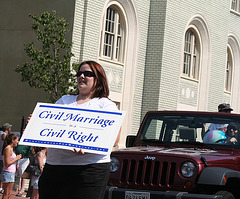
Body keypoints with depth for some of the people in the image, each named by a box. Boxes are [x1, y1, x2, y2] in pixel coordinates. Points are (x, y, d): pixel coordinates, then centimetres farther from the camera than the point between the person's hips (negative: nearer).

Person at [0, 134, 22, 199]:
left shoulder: (10, 149, 15)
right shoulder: (8, 149, -14)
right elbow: (7, 163, -20)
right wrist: (16, 158, -11)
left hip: (11, 173, 10)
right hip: (8, 173, -10)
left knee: (8, 194, 11)